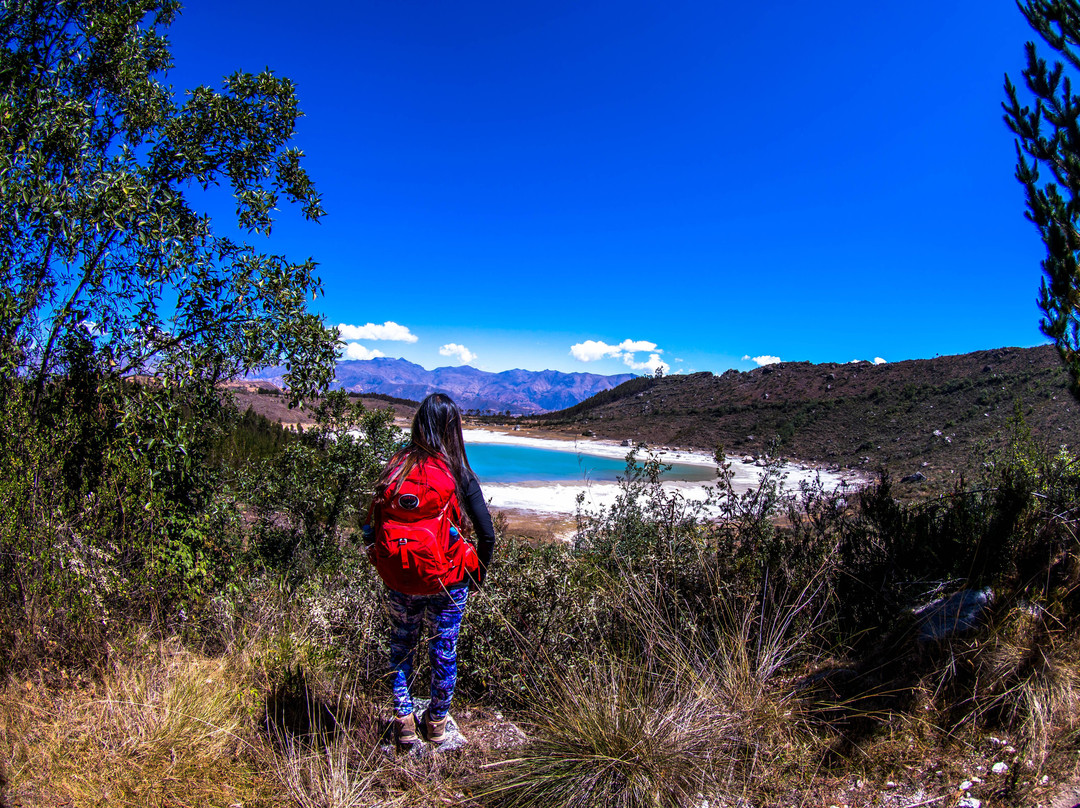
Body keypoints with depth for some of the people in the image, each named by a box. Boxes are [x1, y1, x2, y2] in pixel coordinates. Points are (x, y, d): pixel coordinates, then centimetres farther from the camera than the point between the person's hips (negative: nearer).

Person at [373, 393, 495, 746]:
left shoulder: (396, 467, -7)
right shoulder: (460, 474, -12)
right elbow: (487, 535, -11)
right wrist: (477, 575, 4)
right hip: (448, 580, -1)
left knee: (401, 646, 22)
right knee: (444, 650, 17)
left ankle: (404, 720, 31)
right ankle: (437, 721, 35)